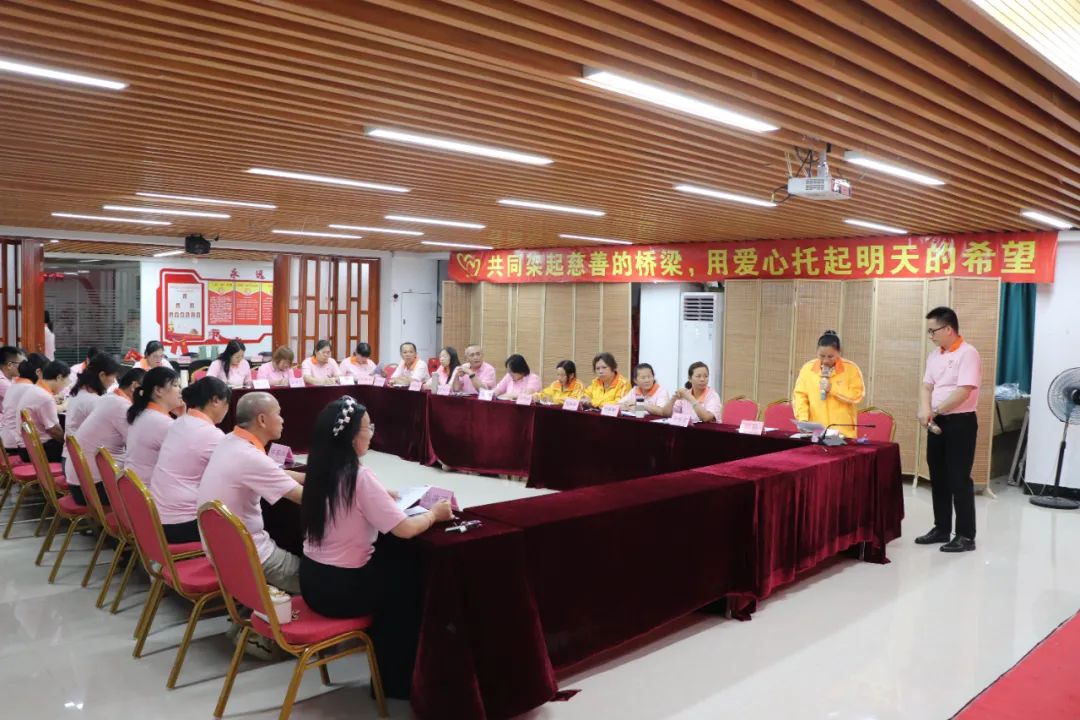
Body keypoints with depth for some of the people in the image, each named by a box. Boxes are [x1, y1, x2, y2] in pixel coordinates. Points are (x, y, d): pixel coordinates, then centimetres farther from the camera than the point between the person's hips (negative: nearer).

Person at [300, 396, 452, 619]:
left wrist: (380, 497, 18)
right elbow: (405, 530, -21)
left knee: (388, 561, 27)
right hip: (342, 589, -7)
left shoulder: (321, 469, -1)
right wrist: (434, 514, -4)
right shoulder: (359, 477, -23)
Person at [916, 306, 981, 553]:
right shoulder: (934, 355, 11)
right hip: (937, 423, 8)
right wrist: (924, 411, -10)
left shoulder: (967, 354, -14)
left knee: (959, 479, -3)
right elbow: (926, 386, 9)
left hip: (960, 422, -8)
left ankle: (966, 535, 5)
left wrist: (934, 411, -14)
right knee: (938, 478, 12)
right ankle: (941, 528, 23)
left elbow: (964, 392, -22)